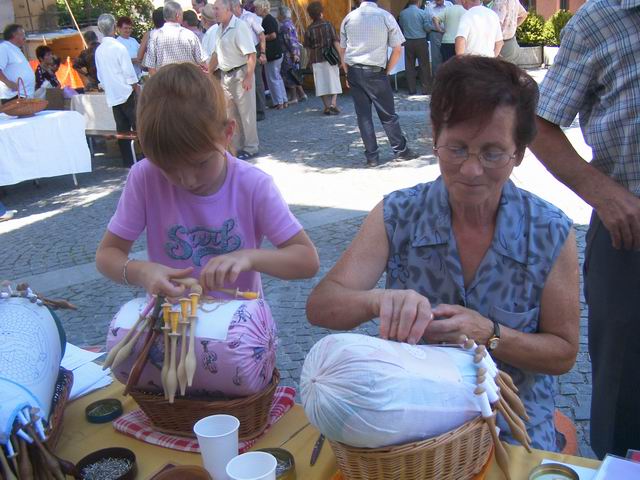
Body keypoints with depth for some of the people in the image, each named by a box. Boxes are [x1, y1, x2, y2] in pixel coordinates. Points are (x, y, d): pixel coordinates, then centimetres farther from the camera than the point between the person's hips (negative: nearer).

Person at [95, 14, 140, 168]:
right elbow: (129, 74, -12)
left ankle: (128, 163, 9)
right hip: (126, 93, -6)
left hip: (112, 96, 6)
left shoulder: (98, 50, 7)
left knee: (122, 130, 8)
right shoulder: (119, 47, -12)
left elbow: (100, 76, 13)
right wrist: (138, 91, -3)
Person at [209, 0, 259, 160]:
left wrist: (248, 77, -25)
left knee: (246, 112, -1)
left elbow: (251, 54, -21)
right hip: (225, 75, 9)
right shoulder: (220, 29, 10)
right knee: (231, 113, 14)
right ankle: (236, 147, 25)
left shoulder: (239, 27, -16)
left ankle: (251, 148, 9)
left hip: (240, 74, -9)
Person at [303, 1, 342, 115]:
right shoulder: (328, 25, -4)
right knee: (334, 81, 11)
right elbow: (336, 42, -8)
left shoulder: (309, 30, -1)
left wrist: (311, 59, 13)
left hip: (316, 60, 1)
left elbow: (308, 47, 0)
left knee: (322, 83, 7)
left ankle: (327, 107, 6)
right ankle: (333, 103, -6)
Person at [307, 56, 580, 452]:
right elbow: (320, 306, -12)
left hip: (513, 427, 1)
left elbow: (564, 353, 0)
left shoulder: (552, 234, -8)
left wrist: (489, 336, -19)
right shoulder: (397, 216, -8)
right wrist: (379, 300, -33)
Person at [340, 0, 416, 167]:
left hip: (353, 71, 3)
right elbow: (397, 49, -2)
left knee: (363, 115, 6)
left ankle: (371, 157, 8)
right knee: (388, 114, 7)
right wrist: (386, 71, 5)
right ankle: (401, 151, 16)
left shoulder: (349, 18, 7)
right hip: (375, 72, -2)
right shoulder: (385, 16, -1)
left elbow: (342, 50, 10)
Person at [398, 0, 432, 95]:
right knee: (424, 66, 4)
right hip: (421, 41, -2)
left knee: (409, 66, 8)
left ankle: (412, 90, 10)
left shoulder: (402, 13, 0)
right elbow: (428, 27, -9)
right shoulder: (422, 13, -8)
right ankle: (426, 89, 5)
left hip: (408, 42, 3)